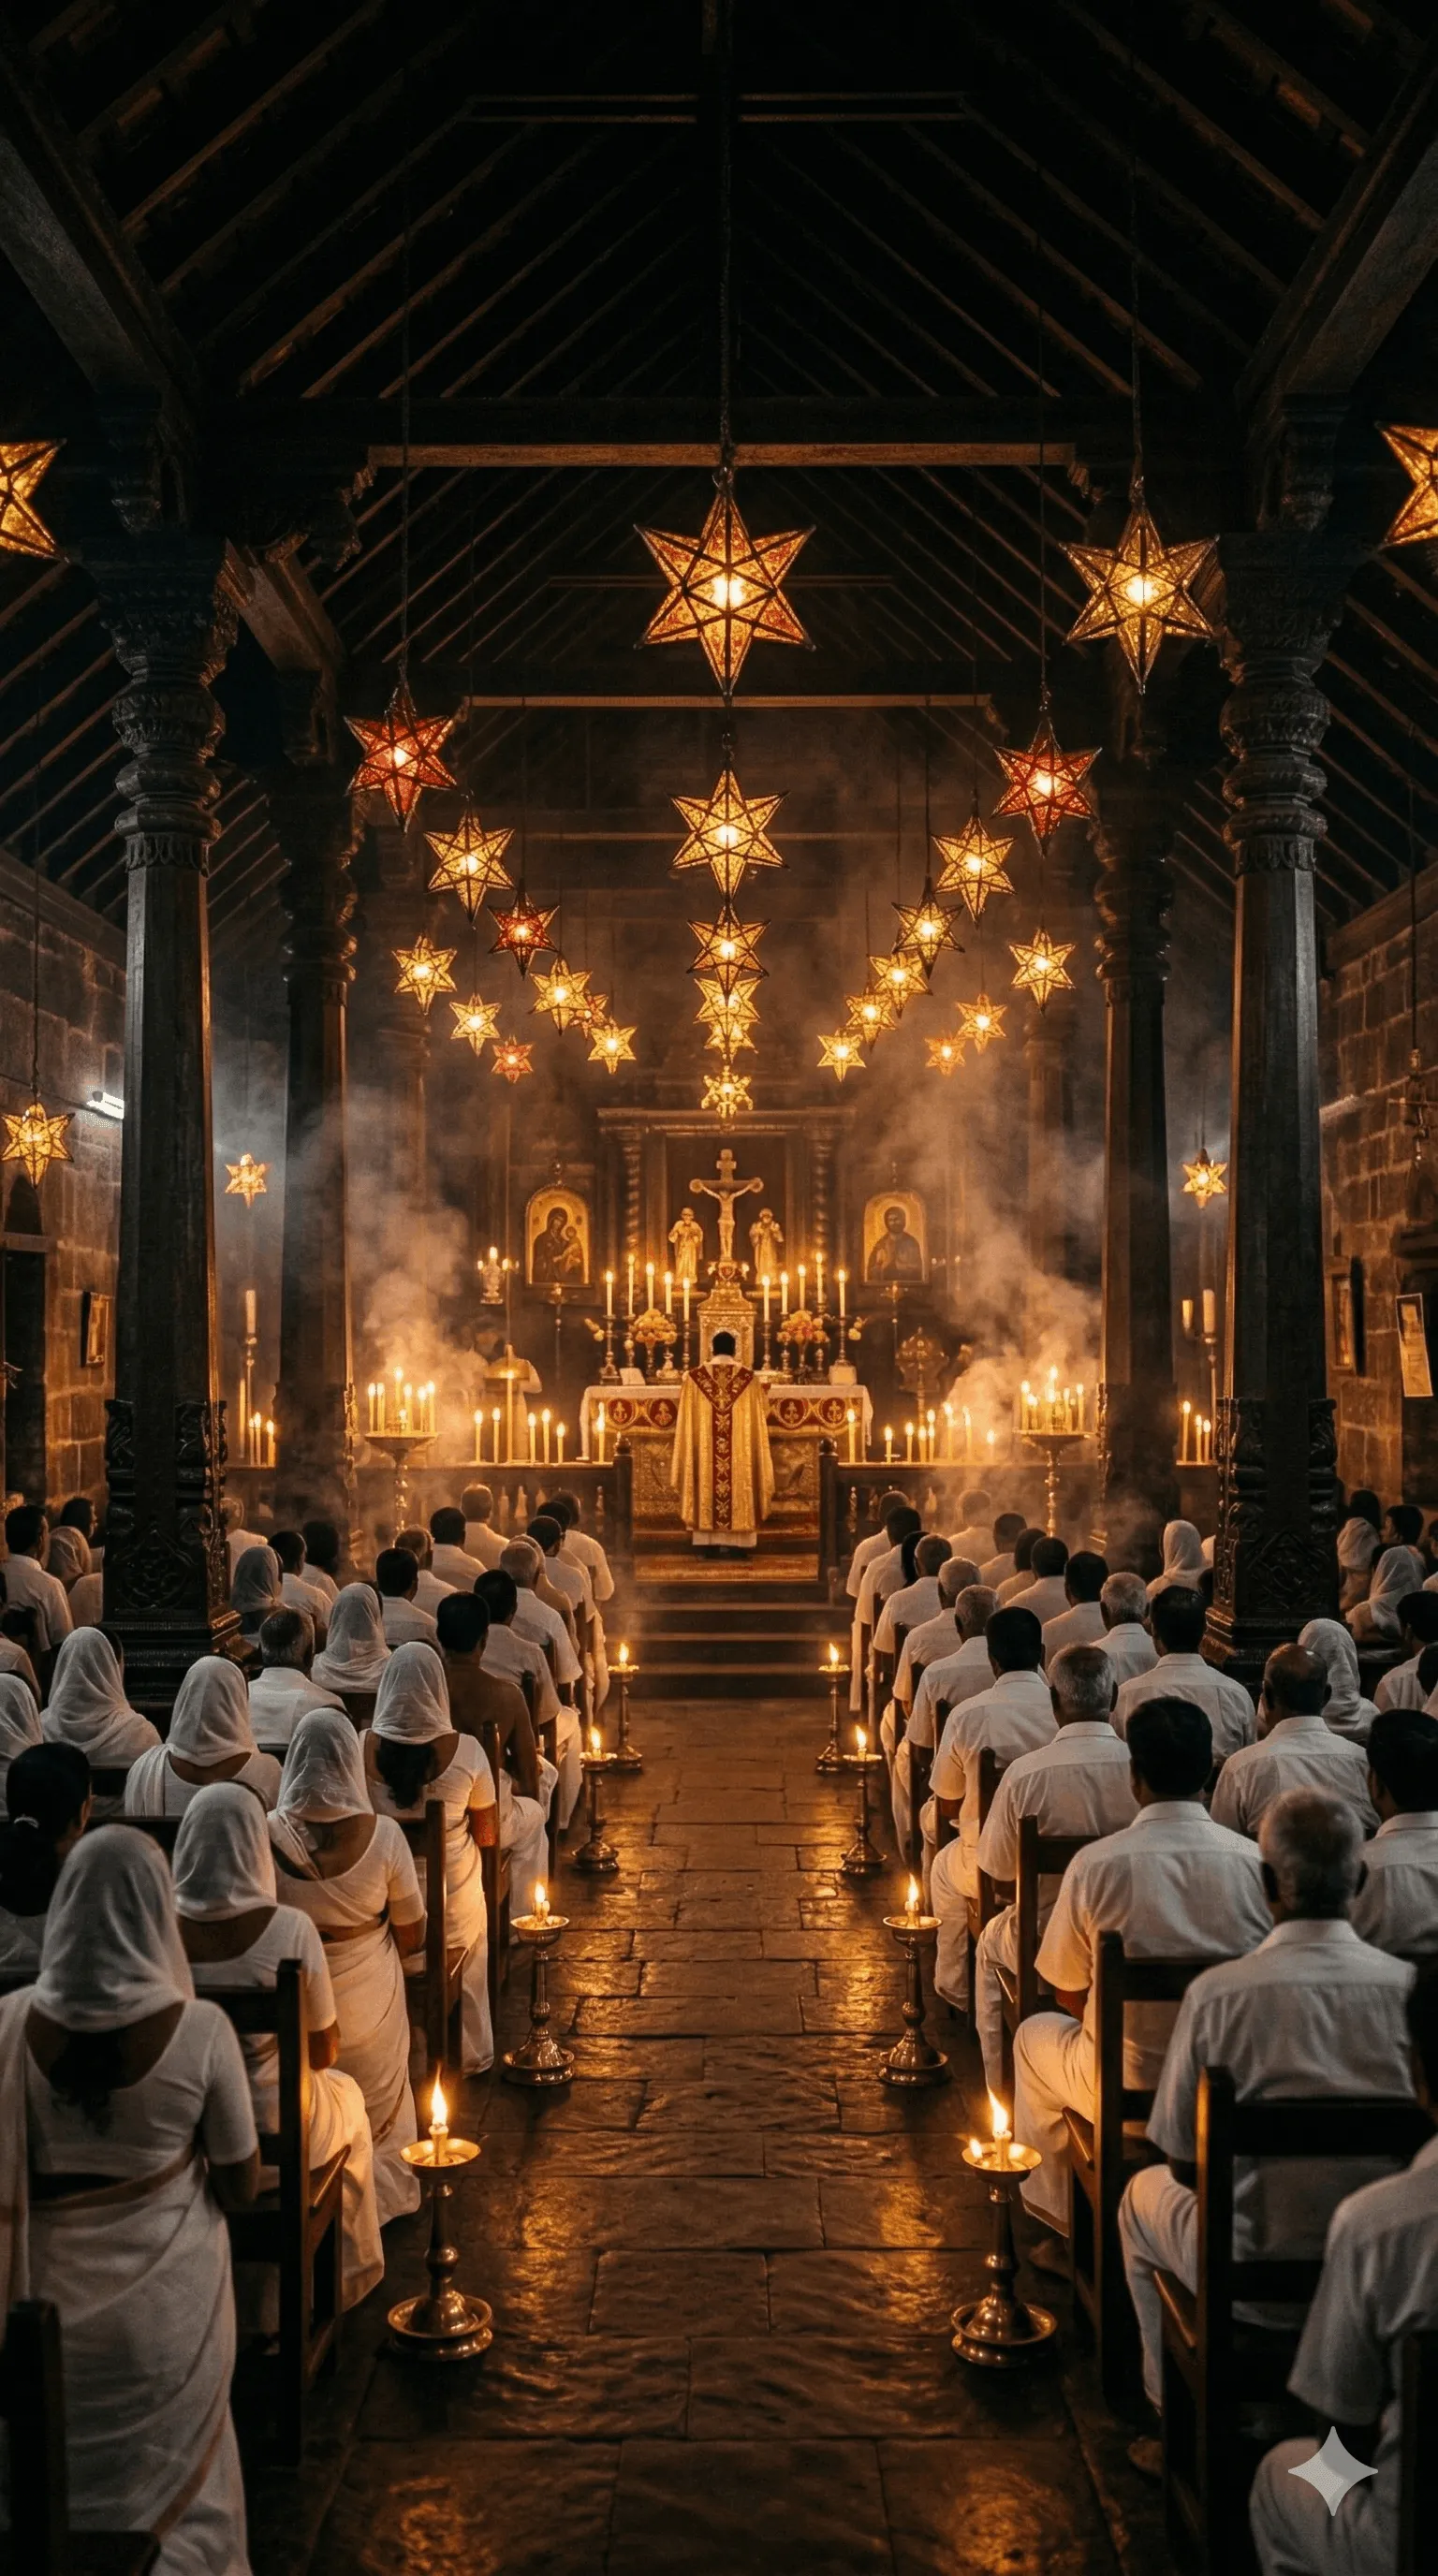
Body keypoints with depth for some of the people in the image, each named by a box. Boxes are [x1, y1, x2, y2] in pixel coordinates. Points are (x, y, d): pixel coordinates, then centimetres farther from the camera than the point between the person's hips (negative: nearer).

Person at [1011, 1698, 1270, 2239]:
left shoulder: (1095, 1863, -16)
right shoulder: (1257, 1862, -12)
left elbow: (1068, 1996, -4)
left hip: (1126, 2092, -3)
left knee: (1035, 2033, 28)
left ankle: (1058, 2219, 40)